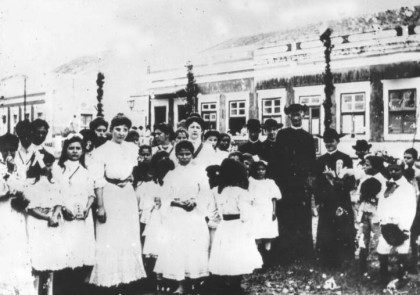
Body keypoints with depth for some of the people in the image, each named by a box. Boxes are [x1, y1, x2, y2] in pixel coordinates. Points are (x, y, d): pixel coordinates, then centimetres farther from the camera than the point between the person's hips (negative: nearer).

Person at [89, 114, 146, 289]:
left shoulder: (133, 149, 8)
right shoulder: (102, 151, -6)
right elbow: (98, 181, -10)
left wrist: (130, 178, 4)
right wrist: (100, 206, -15)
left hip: (128, 195, 5)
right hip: (109, 195, -4)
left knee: (130, 237, 8)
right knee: (108, 239, -1)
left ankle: (128, 274, 20)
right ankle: (108, 278, 9)